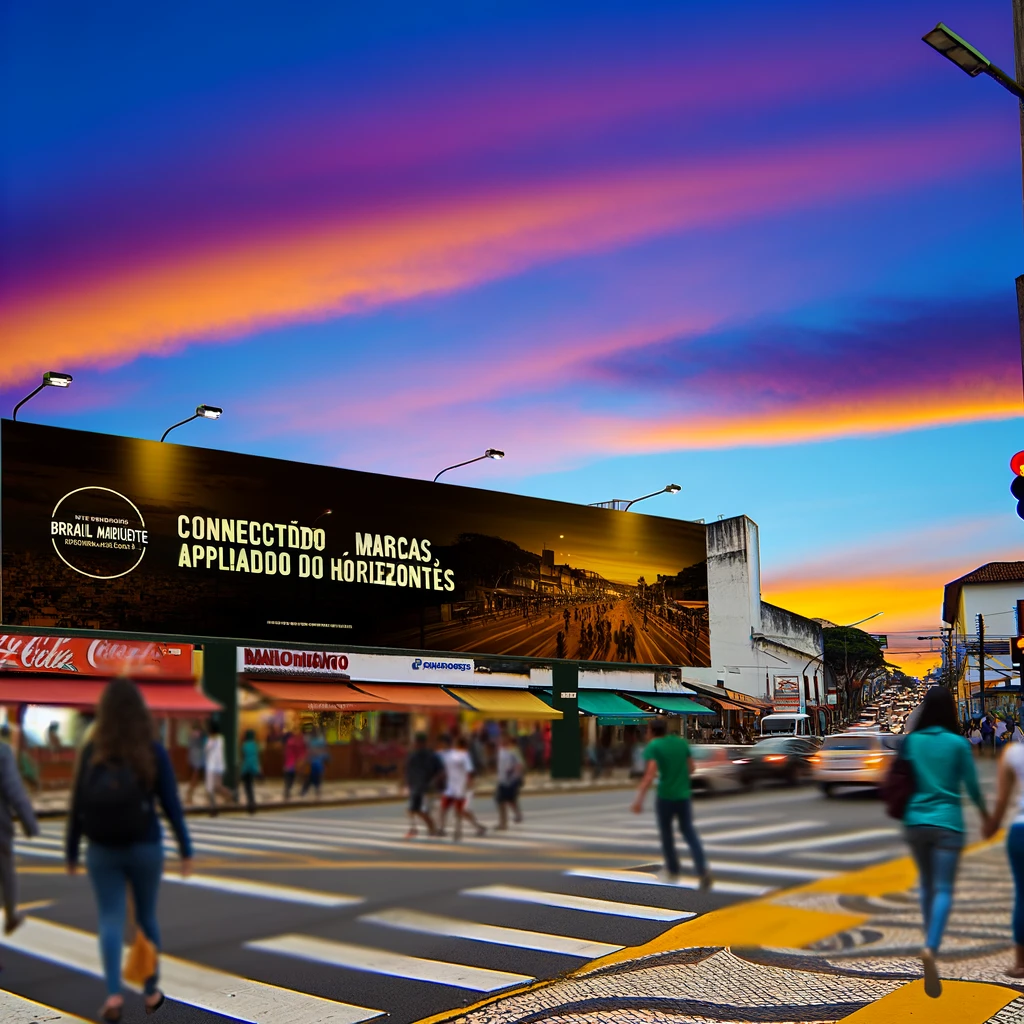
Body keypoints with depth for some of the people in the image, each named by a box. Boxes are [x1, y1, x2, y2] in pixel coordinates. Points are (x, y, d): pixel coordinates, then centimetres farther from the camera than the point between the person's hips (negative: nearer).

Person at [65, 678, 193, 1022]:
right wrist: (185, 850, 1)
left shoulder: (92, 751, -5)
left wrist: (71, 852, 7)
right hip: (145, 847, 0)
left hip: (102, 850, 0)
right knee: (146, 917, 16)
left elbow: (77, 805, -3)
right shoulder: (154, 751, -8)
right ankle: (151, 991, 26)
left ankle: (114, 993, -13)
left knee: (110, 920, 4)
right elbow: (171, 804, -7)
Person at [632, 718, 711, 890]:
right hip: (684, 795, 4)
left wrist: (639, 799, -24)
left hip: (665, 796, -4)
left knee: (666, 831, 18)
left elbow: (650, 774, -22)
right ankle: (702, 870, -8)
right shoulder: (682, 742, 6)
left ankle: (673, 869, 30)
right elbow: (691, 768, 12)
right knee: (688, 831, 11)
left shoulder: (653, 747, -10)